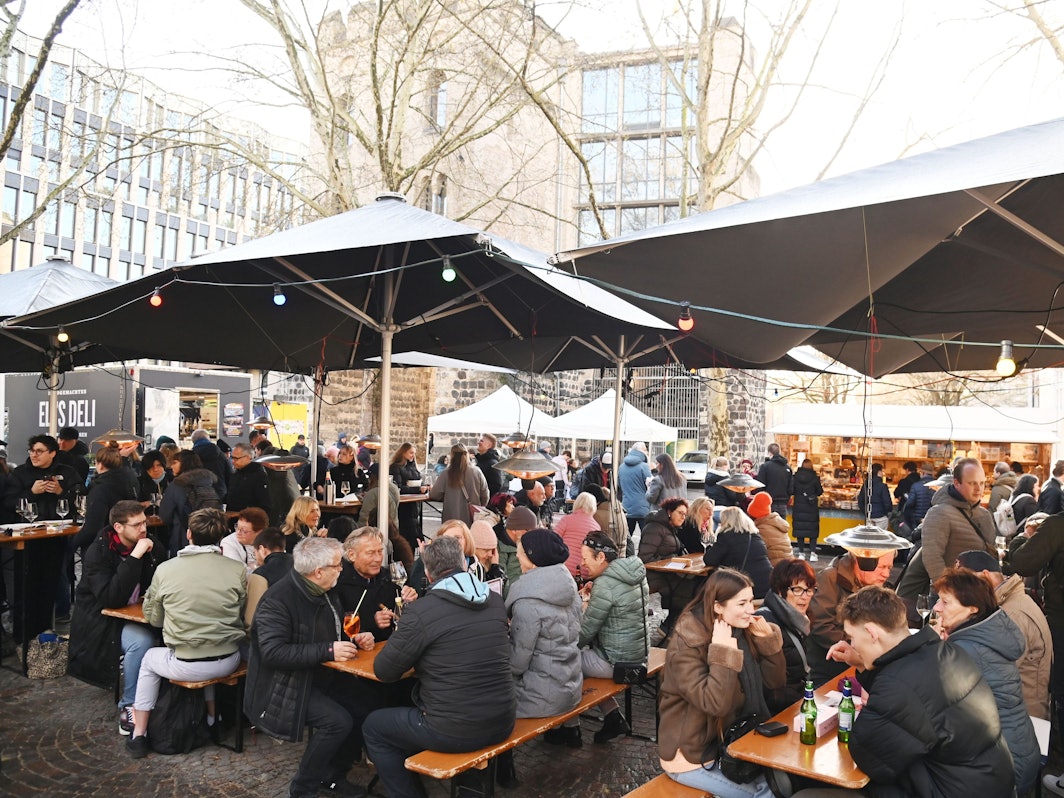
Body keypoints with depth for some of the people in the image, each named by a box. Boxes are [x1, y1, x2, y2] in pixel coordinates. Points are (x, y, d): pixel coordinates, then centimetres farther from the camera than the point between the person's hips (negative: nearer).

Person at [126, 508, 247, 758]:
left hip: (186, 666, -2)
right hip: (228, 662, 2)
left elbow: (153, 618, 5)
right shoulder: (237, 570, -9)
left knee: (149, 659, 31)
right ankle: (212, 719, 47)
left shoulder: (165, 569, -9)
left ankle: (139, 735, 34)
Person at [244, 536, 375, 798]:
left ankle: (334, 775, 12)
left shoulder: (325, 592, 5)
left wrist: (357, 639, -2)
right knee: (337, 721, -25)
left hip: (321, 676, 8)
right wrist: (328, 651, -30)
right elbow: (272, 652, -30)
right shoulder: (278, 599, -22)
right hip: (286, 685, -8)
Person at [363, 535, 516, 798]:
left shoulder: (422, 611, -16)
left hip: (455, 732, -6)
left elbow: (383, 671, -7)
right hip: (503, 723, 7)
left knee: (373, 727, 19)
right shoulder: (496, 602, 2)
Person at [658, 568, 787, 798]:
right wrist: (723, 651, -33)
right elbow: (715, 704, -32)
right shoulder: (687, 645, -24)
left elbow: (775, 681, 0)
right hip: (691, 755, -7)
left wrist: (767, 638, -12)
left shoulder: (742, 630, -2)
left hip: (729, 740, 7)